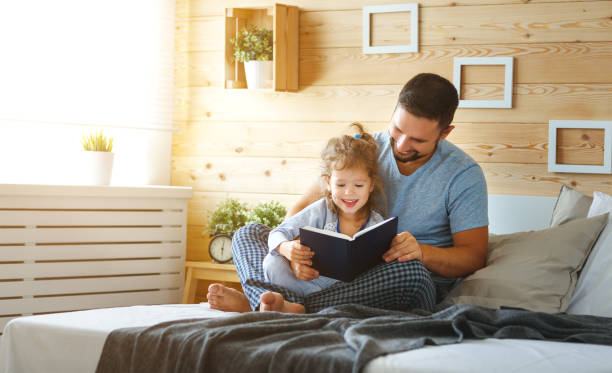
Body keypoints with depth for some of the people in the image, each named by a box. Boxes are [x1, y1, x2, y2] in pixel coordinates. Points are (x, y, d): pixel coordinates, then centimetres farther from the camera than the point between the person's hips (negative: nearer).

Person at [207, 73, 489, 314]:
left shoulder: (464, 174, -6)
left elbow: (473, 256, -9)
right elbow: (302, 209, 1)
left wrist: (422, 252, -30)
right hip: (347, 273, 4)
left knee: (410, 271, -42)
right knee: (249, 234, -7)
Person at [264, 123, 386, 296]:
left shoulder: (377, 224, -2)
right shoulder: (321, 211, -2)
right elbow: (279, 234, -4)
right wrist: (286, 248, -28)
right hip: (307, 281, 1)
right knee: (273, 263, -21)